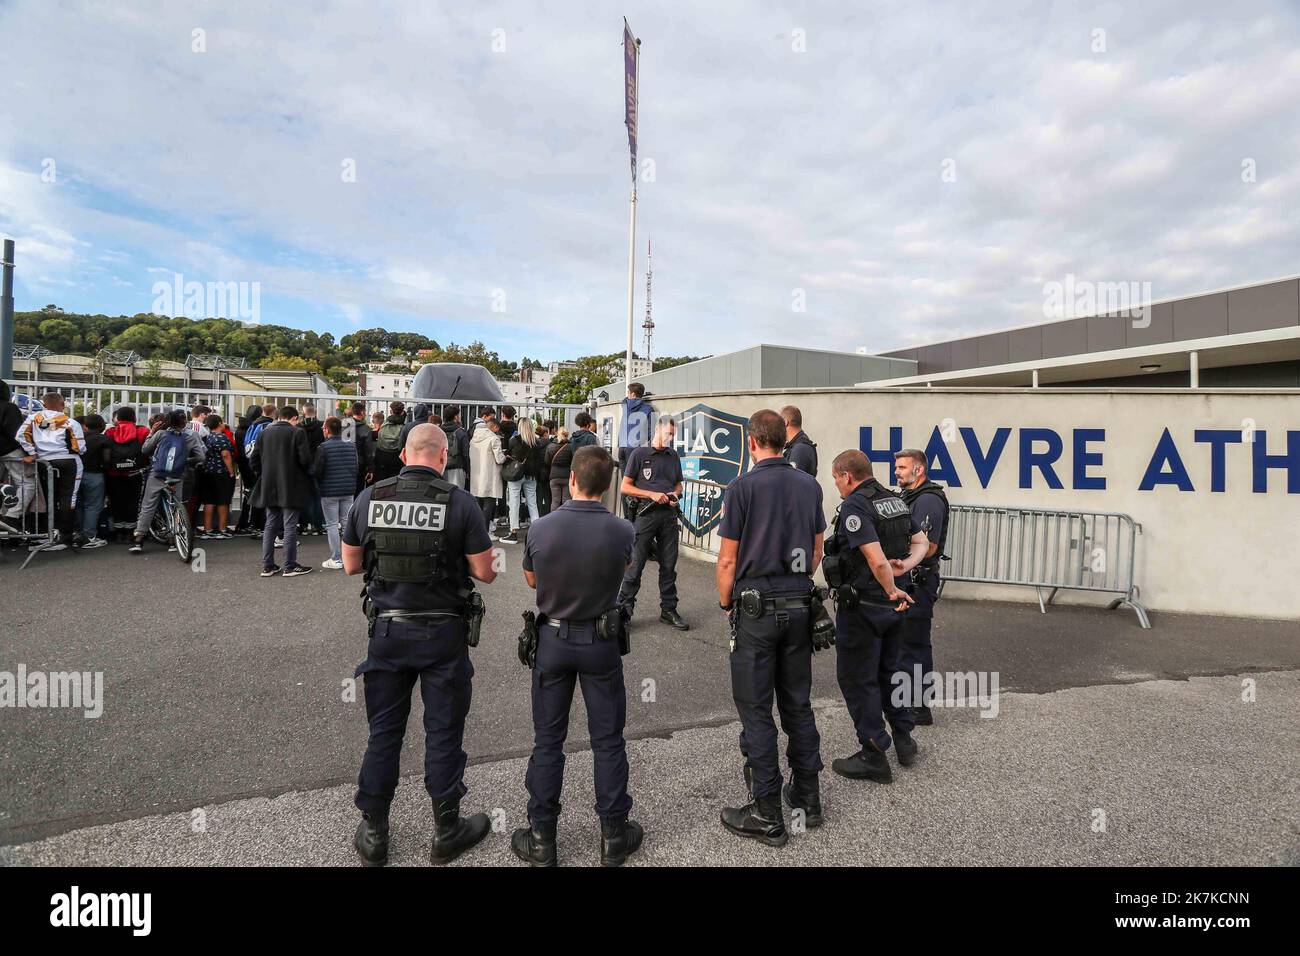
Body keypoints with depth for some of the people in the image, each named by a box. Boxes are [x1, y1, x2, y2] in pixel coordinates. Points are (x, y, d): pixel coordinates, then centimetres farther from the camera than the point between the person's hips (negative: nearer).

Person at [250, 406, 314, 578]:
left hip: (269, 488, 5)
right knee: (290, 526, 0)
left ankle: (267, 566, 16)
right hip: (291, 488, -5)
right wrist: (306, 473, 4)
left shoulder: (264, 433, 6)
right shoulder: (297, 433, -10)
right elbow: (305, 459, -16)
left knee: (270, 525, 13)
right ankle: (289, 566, 4)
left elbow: (254, 460, 6)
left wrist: (265, 475, 18)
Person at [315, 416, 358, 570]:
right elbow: (356, 468, 7)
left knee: (332, 525, 2)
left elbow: (317, 471, -7)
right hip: (348, 490, 4)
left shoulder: (323, 447, -11)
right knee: (348, 523, 10)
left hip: (329, 492, -4)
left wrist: (320, 484, 12)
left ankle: (336, 560, 4)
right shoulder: (351, 447, 3)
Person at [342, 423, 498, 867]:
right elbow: (484, 572, -10)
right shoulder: (459, 501, -14)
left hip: (387, 630, 3)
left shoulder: (368, 498, -3)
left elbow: (351, 564, 7)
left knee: (383, 731, 16)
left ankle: (373, 834, 30)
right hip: (443, 633, -3)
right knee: (443, 731, 11)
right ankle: (446, 832, 27)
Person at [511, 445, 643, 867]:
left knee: (548, 739, 13)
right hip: (601, 642, 0)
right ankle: (613, 836, 23)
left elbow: (531, 580, 3)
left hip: (552, 639, 1)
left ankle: (542, 838, 24)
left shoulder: (540, 528, -14)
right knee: (608, 739, 12)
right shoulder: (622, 531, -16)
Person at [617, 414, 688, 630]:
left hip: (669, 514, 5)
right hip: (646, 514, -5)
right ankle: (624, 609, 9)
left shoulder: (673, 456, 14)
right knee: (635, 565, -1)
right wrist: (652, 494, -13)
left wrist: (675, 494, 1)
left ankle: (668, 610, 21)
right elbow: (625, 487, -3)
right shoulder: (639, 454, -1)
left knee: (669, 566, 10)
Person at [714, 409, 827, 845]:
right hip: (800, 607, 6)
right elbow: (816, 552, 11)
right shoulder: (810, 486, 5)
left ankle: (767, 815, 13)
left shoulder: (741, 487, -12)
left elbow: (728, 559, -10)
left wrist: (725, 602, 5)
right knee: (798, 704, 17)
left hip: (756, 610, -5)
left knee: (756, 711, 4)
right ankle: (807, 797, 29)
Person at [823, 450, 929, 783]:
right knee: (888, 671, 24)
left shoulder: (854, 506, -20)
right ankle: (903, 739, 34)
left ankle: (874, 757, 13)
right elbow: (921, 543, 14)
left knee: (857, 679, 5)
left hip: (861, 606, -9)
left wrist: (893, 591, -14)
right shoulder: (896, 500, 8)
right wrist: (905, 565, -3)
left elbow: (877, 560, -29)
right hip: (891, 606, 9)